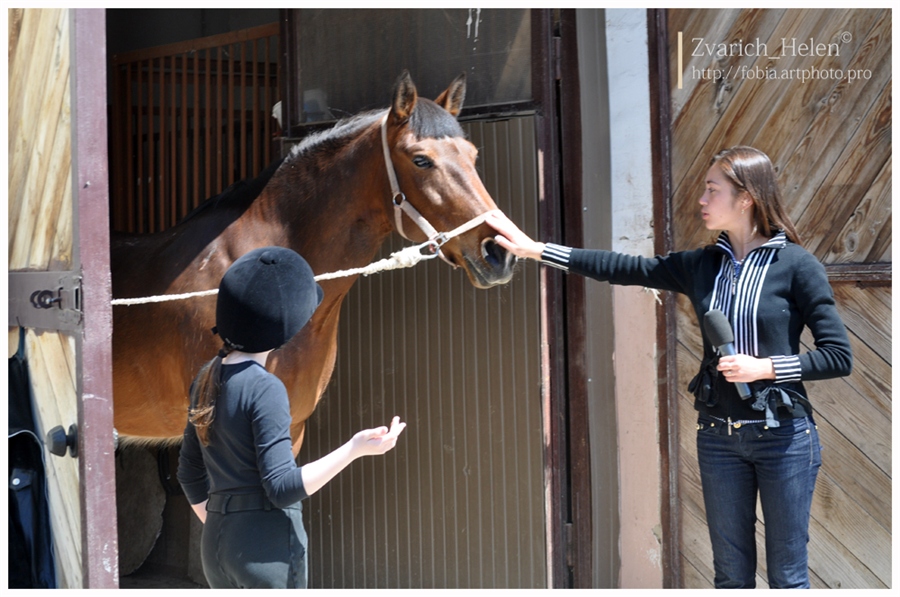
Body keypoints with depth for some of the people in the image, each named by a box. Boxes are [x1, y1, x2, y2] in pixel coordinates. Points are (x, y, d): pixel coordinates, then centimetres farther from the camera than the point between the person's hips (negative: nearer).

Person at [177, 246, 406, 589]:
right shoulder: (264, 389, -16)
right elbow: (283, 487, -19)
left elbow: (190, 474, 17)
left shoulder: (207, 380, 10)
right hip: (268, 545, -8)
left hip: (216, 547, 8)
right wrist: (354, 450, -21)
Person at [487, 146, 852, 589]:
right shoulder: (701, 265, 5)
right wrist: (534, 249, 2)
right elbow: (621, 269, 4)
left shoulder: (796, 265, -9)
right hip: (718, 436, 5)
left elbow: (838, 356, -9)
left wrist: (765, 367, -18)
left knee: (788, 576, 3)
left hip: (782, 436, -5)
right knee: (731, 573, 12)